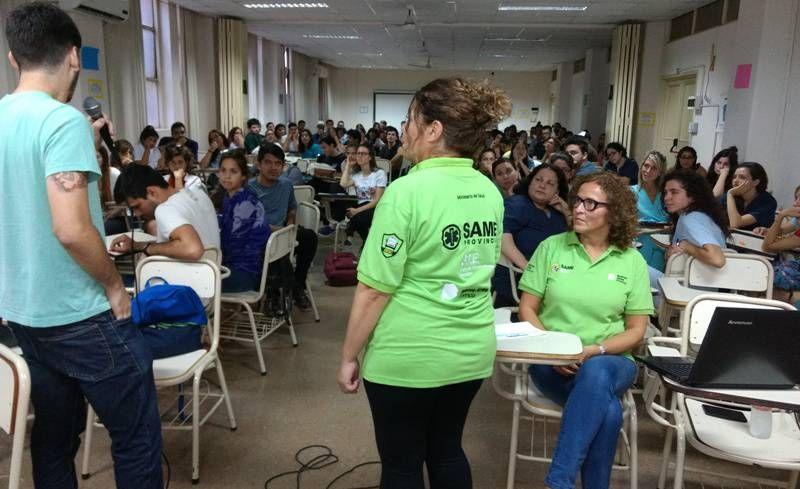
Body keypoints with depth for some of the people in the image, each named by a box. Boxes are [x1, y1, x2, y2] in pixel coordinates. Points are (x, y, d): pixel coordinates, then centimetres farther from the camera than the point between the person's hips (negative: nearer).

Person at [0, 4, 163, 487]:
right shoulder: (64, 120, -19)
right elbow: (71, 228, -27)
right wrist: (115, 285, -13)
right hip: (80, 317, -8)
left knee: (54, 433, 21)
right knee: (138, 439, 5)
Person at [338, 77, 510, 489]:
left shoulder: (407, 192, -19)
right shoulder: (490, 192, 2)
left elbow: (374, 290, -18)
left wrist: (349, 356, -6)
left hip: (407, 356, -6)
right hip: (472, 351, 7)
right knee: (447, 450, 23)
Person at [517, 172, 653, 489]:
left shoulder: (632, 261, 4)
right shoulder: (551, 247, 2)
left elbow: (636, 330, 3)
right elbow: (527, 309, 2)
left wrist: (595, 350, -15)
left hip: (610, 361, 1)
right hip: (552, 362, 0)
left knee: (596, 373, -37)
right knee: (607, 409, -32)